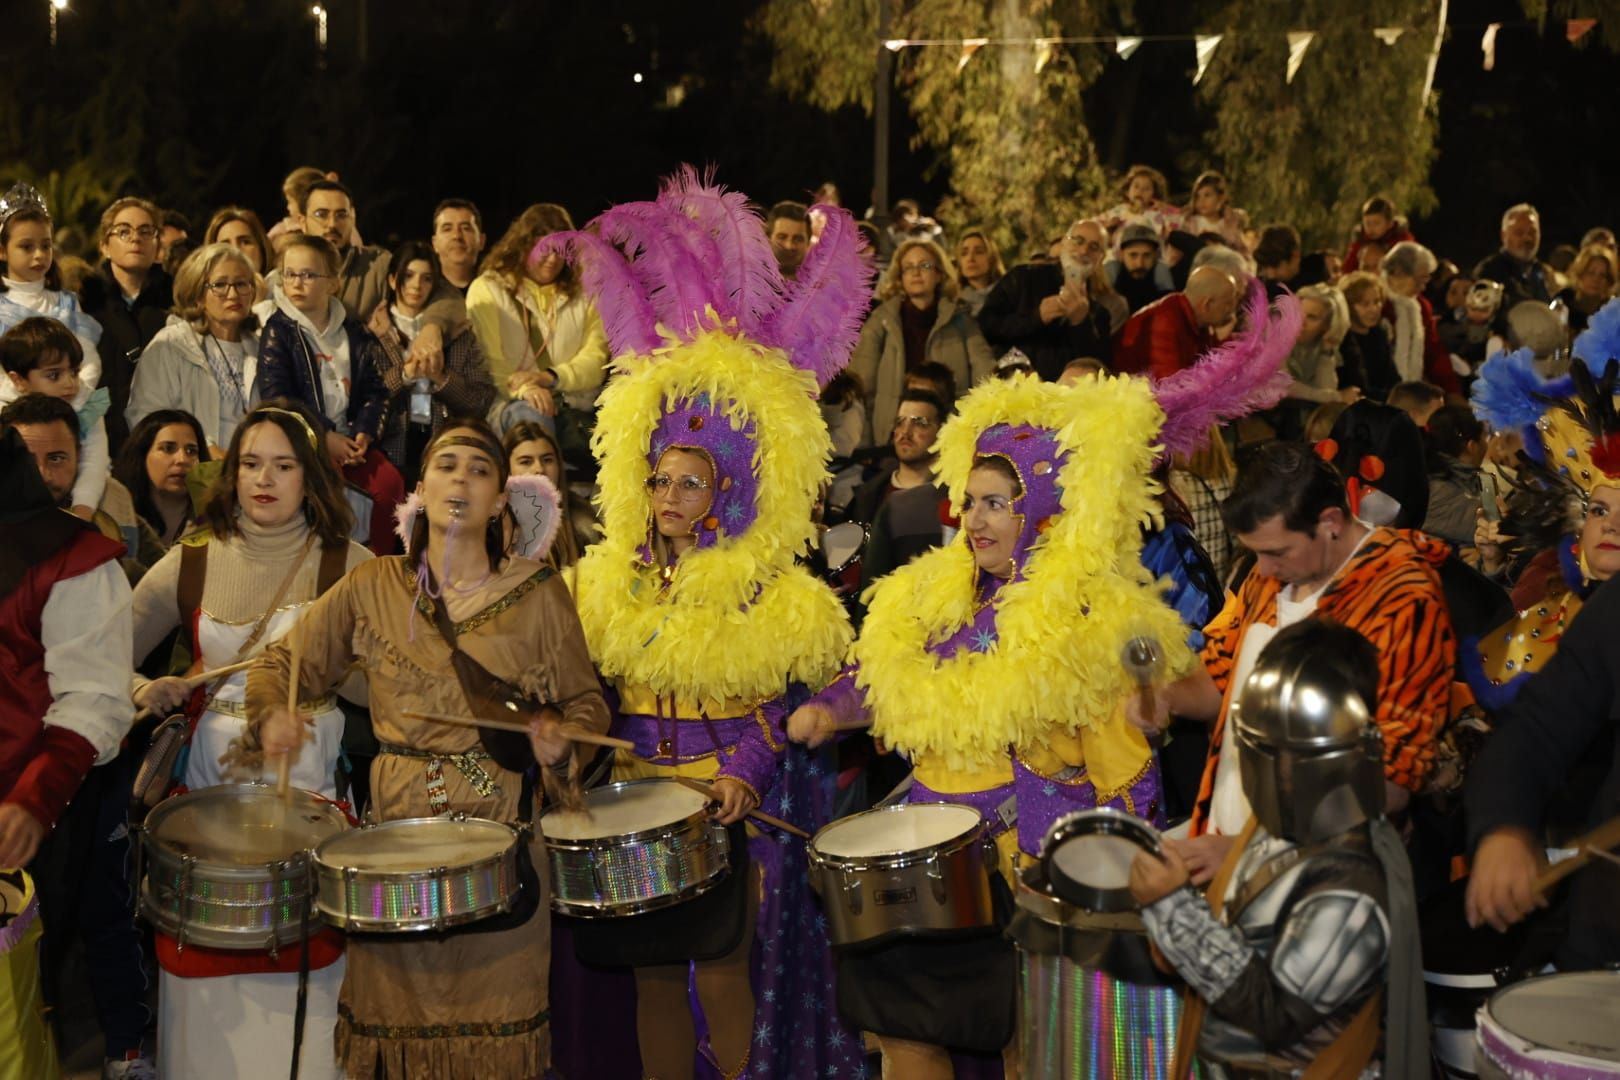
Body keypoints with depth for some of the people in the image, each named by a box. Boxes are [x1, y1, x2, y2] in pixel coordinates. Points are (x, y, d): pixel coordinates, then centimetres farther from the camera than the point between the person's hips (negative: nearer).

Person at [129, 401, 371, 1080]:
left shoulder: (347, 566, 0)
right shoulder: (191, 564, 5)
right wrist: (141, 689, -12)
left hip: (311, 795, -1)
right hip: (209, 795, 2)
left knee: (303, 972, -1)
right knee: (210, 969, 5)